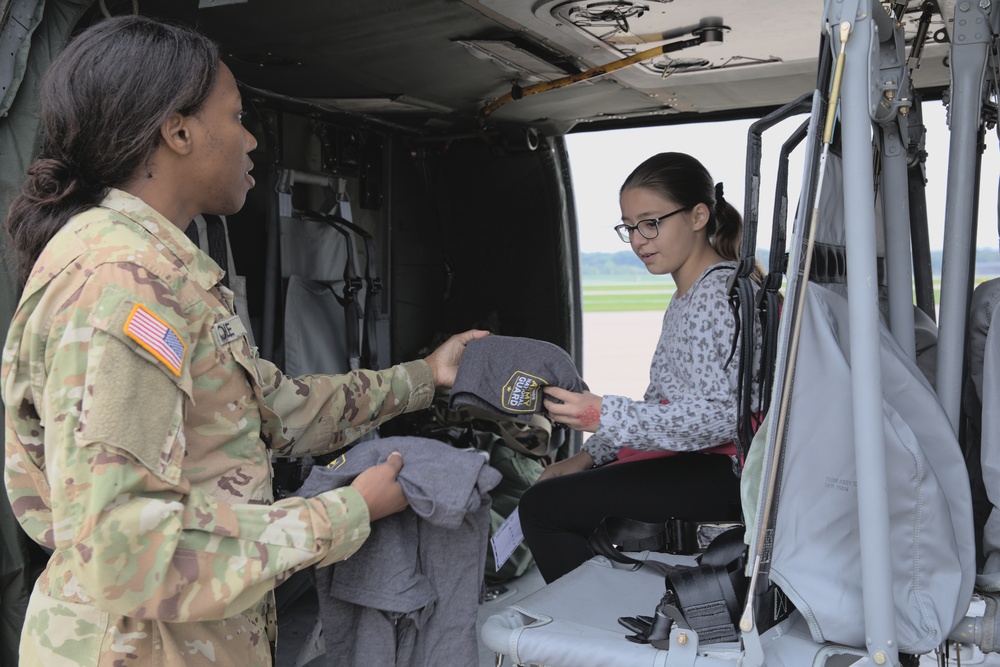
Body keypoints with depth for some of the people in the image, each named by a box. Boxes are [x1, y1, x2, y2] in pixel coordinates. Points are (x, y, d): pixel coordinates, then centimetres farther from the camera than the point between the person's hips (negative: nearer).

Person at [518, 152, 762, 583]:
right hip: (688, 459, 11)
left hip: (723, 470, -11)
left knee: (542, 506, -15)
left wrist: (605, 416, -31)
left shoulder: (722, 290, -14)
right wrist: (589, 456, 8)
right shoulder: (685, 297, 17)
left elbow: (719, 417, -25)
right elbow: (661, 403, 17)